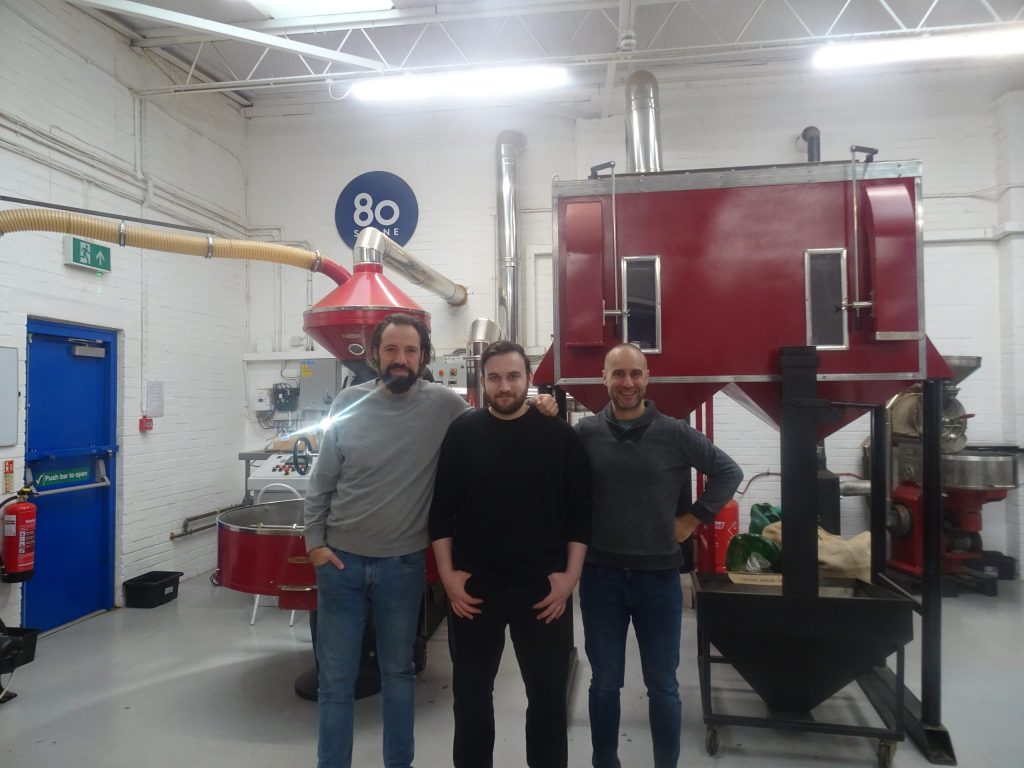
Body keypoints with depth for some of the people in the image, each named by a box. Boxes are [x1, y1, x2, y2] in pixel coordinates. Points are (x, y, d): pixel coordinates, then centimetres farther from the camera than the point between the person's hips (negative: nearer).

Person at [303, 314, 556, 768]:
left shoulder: (443, 404, -8)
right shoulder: (349, 401, -4)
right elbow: (321, 481, 2)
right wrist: (314, 541, 0)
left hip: (402, 565, 0)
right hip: (340, 560, 1)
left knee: (398, 672, 18)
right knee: (335, 679, 12)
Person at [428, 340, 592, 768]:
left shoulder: (560, 436, -1)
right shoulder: (461, 434, 0)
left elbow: (580, 511, 1)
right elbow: (440, 509, 2)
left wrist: (570, 575, -5)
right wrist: (447, 574, -4)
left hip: (544, 586, 0)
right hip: (472, 586, 1)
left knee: (548, 692, 12)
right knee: (471, 691, 15)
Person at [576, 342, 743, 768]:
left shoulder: (675, 434, -5)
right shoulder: (584, 432, -4)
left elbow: (729, 472, 3)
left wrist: (695, 518, 0)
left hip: (658, 575, 0)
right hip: (600, 575, 0)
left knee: (662, 685, 14)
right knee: (604, 682, 13)